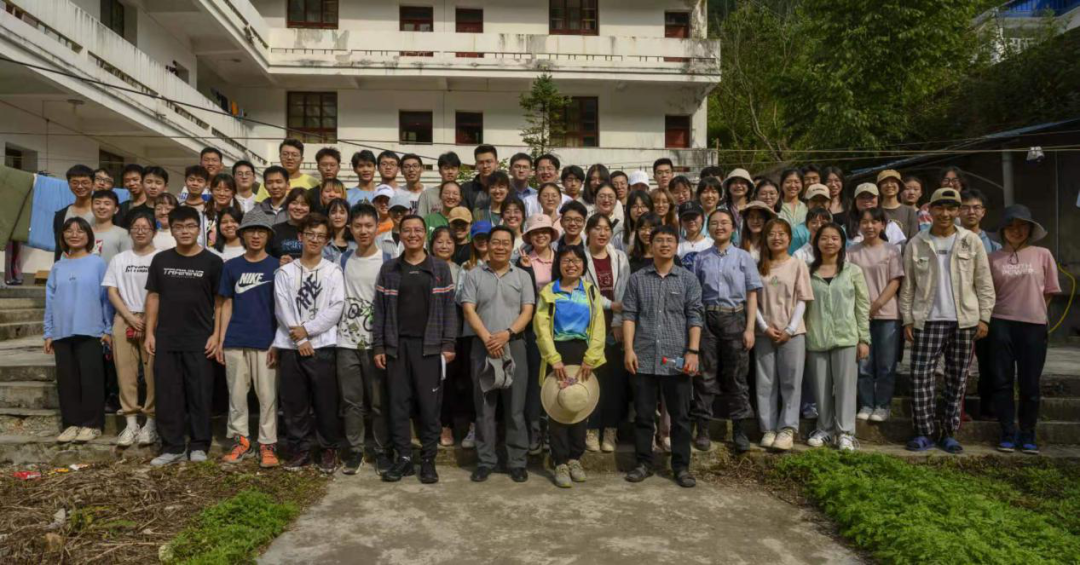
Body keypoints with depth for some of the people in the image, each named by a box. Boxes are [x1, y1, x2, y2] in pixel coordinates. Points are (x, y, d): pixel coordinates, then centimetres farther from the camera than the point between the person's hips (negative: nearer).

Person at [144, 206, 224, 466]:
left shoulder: (212, 262, -1)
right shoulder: (161, 260, 8)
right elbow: (153, 297, 11)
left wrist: (216, 335, -8)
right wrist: (149, 332, 3)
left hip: (200, 340, -3)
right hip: (166, 339, 3)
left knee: (200, 394, 3)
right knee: (167, 394, 6)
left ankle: (199, 445, 14)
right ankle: (172, 447, 15)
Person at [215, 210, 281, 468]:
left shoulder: (276, 267, 2)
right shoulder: (231, 266, 10)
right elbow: (227, 305, 12)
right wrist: (220, 340, 5)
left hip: (265, 341, -3)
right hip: (235, 340, 3)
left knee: (267, 394, 0)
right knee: (237, 393, 8)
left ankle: (268, 444, 8)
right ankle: (241, 440, 20)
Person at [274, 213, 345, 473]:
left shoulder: (333, 271, 5)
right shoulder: (285, 272, 9)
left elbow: (336, 308, -5)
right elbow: (282, 309, 0)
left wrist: (307, 329, -11)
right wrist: (299, 339, -10)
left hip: (322, 346, -2)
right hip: (291, 346, 2)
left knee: (326, 401, 2)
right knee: (294, 402, 6)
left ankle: (328, 449, 16)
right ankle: (301, 449, 19)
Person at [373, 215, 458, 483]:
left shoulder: (440, 268, 5)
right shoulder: (388, 269, 9)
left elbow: (449, 308, 2)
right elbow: (380, 310, 7)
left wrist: (448, 344, -5)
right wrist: (378, 346, 1)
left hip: (429, 346, -1)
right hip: (396, 346, 2)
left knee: (429, 404, 1)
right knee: (398, 403, 4)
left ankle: (428, 460, 11)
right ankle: (403, 458, 13)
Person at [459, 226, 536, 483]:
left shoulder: (522, 276, 8)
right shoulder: (473, 276, 6)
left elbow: (527, 312, 0)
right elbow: (469, 311, -2)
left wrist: (507, 334, -15)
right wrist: (487, 338, -15)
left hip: (514, 345, 0)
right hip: (482, 346, 0)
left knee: (515, 408, 3)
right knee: (484, 407, 5)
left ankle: (517, 461, 11)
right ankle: (485, 461, 14)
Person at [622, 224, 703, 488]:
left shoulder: (688, 279, 6)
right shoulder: (637, 279, 7)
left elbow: (694, 317, 1)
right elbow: (629, 315, 3)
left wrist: (693, 351, -7)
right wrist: (629, 349, -6)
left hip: (676, 360, 0)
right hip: (644, 358, 1)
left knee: (680, 416, 6)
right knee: (643, 414, 8)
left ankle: (681, 466, 17)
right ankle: (644, 463, 20)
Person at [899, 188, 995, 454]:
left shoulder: (972, 241, 6)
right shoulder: (916, 244, 5)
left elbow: (984, 283, 6)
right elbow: (907, 286, 6)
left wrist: (984, 317, 0)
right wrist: (907, 319, 0)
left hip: (964, 321, 1)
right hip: (928, 320, -1)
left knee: (957, 379, 6)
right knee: (921, 375, -6)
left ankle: (949, 433, 15)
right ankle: (924, 432, 4)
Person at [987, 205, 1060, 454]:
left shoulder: (1043, 255, 4)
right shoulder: (993, 258, 4)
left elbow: (1049, 291, 9)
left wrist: (1033, 310, 6)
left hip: (1034, 325, 0)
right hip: (1001, 324, 0)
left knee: (1030, 383, 5)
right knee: (1002, 382, 2)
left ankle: (1027, 434, 17)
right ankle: (1008, 433, 12)